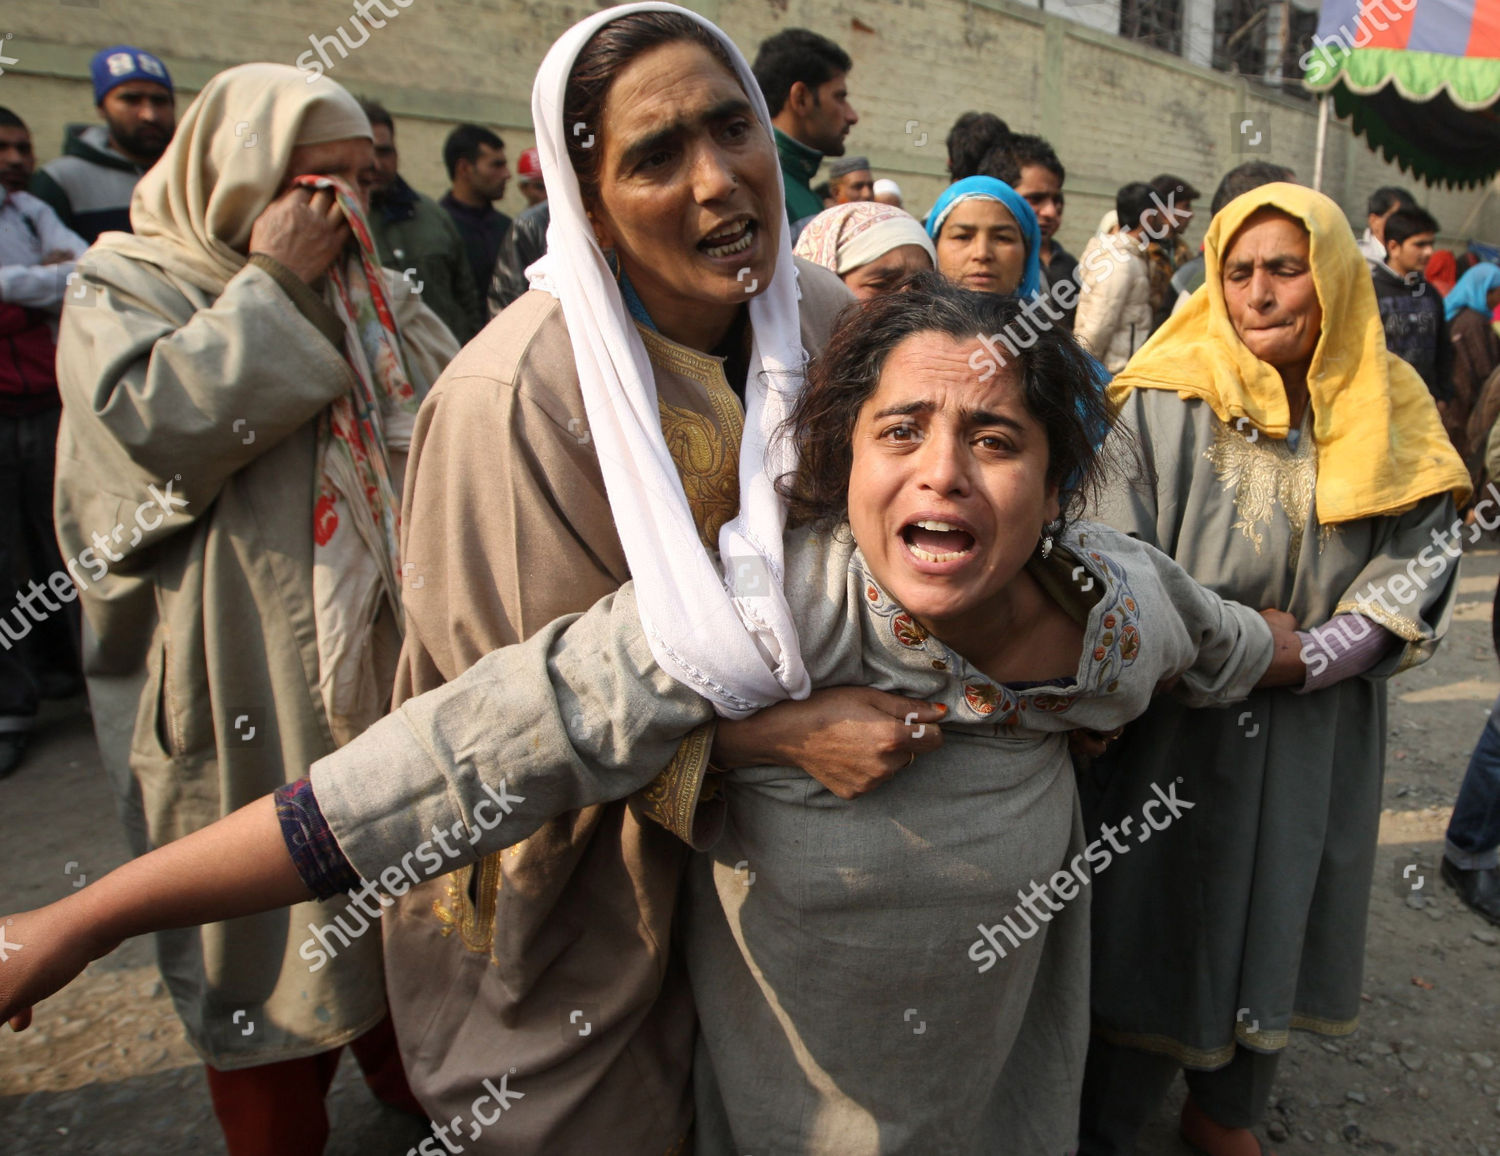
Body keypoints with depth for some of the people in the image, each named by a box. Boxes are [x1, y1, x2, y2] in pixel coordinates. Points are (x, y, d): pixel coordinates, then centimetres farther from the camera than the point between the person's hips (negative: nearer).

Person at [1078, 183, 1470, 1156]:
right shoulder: (1168, 404, -10)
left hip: (1319, 741, 5)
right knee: (1156, 924, 6)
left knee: (1277, 921, 18)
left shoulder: (1390, 417, 3)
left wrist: (1305, 657, -15)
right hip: (1175, 736, -4)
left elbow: (1423, 571, -2)